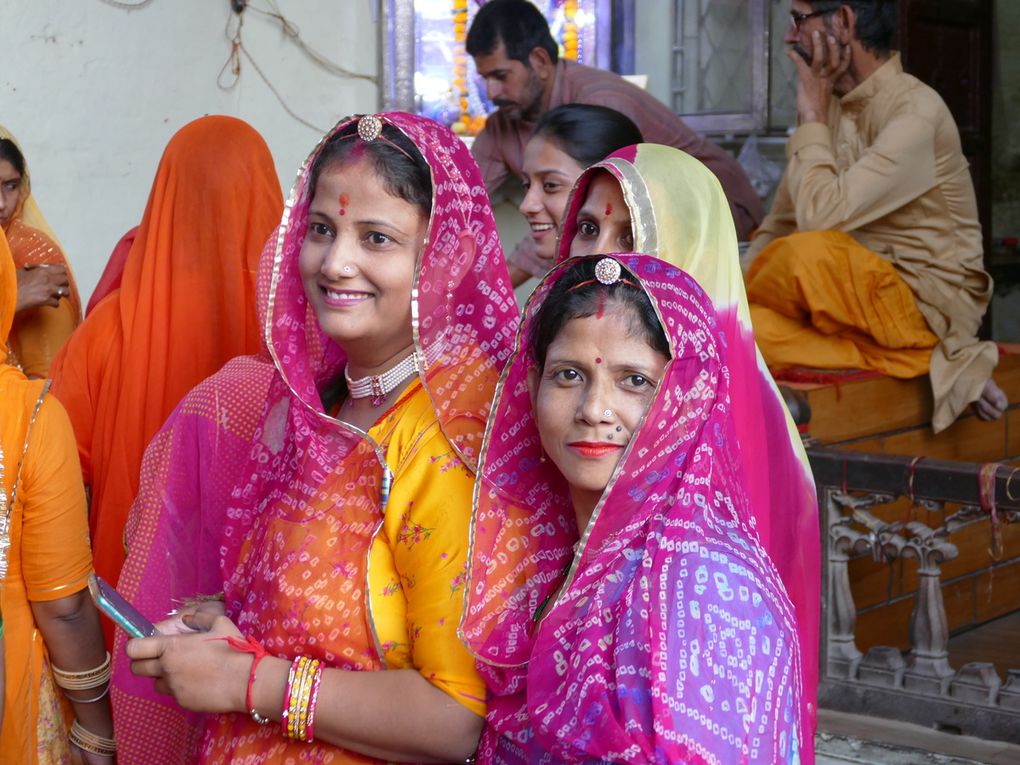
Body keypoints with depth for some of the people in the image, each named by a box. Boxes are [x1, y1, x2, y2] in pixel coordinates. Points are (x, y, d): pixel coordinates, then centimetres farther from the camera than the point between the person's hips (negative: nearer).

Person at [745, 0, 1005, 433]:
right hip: (863, 297, 9)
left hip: (929, 308, -9)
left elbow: (821, 217, -27)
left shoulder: (917, 112, -16)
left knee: (810, 253, -35)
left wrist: (812, 116, -15)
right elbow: (780, 226, 11)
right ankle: (926, 366, -10)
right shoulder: (832, 106, 10)